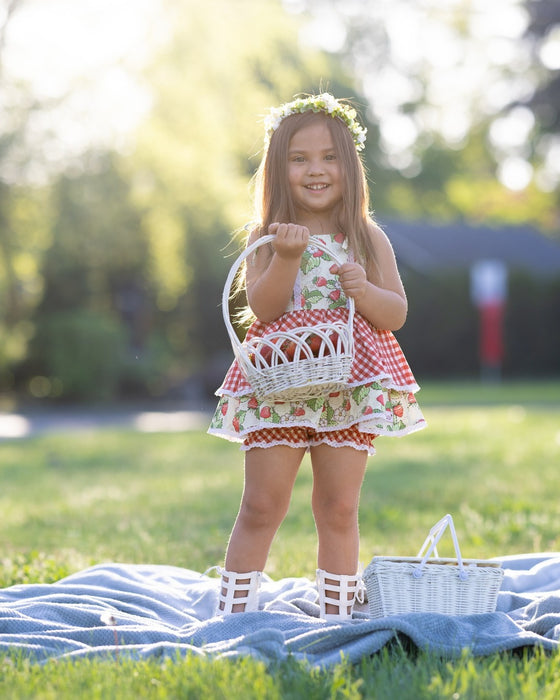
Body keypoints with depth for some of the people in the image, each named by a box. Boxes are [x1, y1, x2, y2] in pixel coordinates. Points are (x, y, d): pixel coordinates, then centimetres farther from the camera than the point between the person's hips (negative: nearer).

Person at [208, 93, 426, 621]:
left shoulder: (367, 239, 6)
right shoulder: (267, 238, 4)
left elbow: (397, 315, 4)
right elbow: (263, 308, -8)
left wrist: (364, 291, -15)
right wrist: (287, 258, -22)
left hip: (349, 385, 1)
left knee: (339, 508, 5)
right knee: (262, 505, 0)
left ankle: (335, 616, 15)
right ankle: (233, 612, 9)